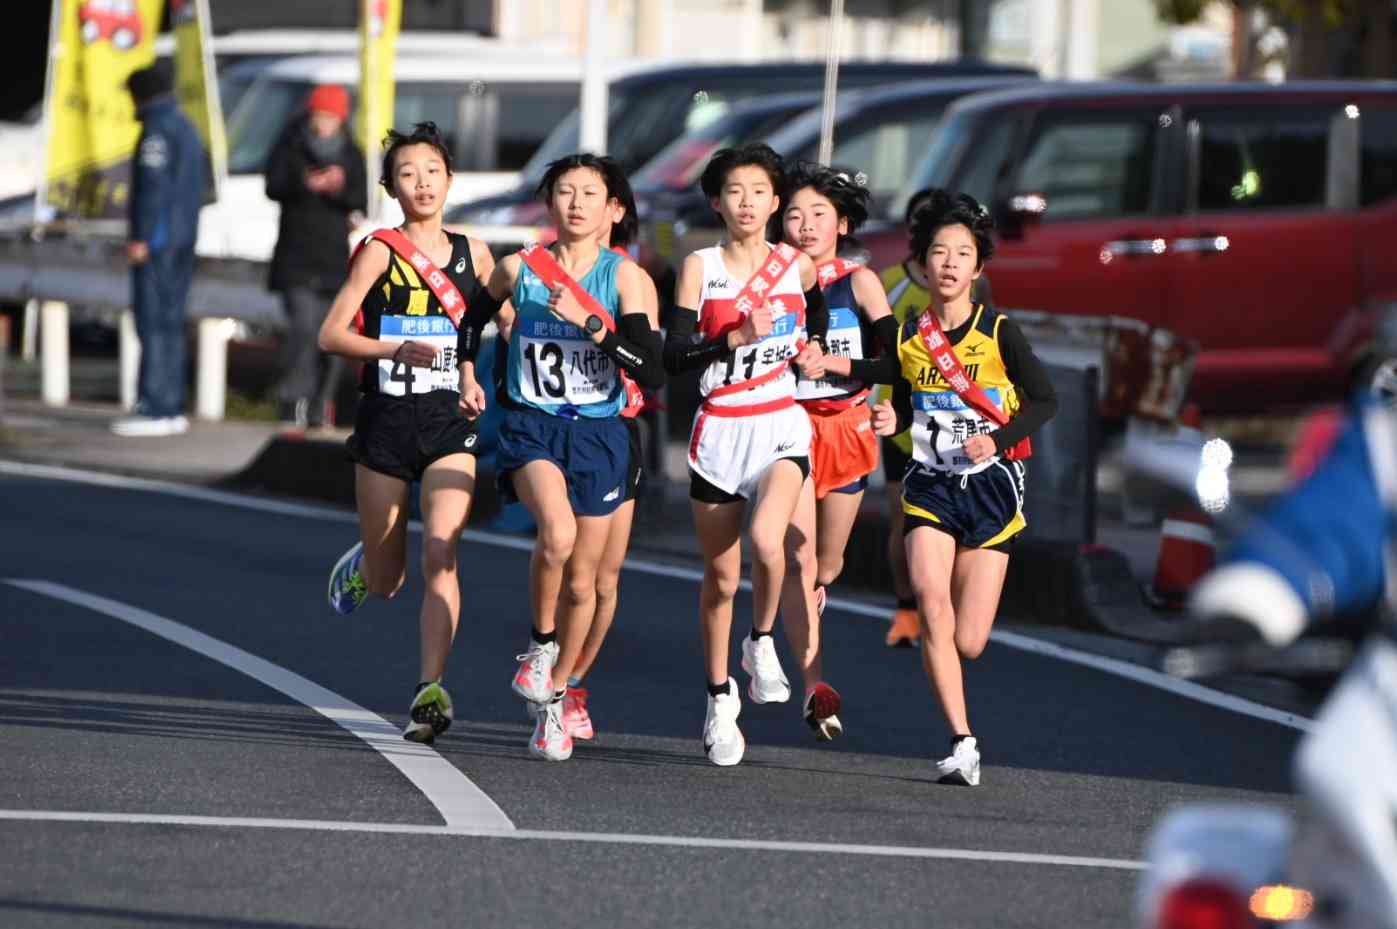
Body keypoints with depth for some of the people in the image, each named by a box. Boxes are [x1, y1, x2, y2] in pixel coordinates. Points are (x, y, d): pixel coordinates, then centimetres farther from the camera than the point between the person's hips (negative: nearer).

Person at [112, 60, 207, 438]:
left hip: (156, 240, -9)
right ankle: (171, 408, 10)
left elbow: (154, 187, -19)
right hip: (183, 241, 9)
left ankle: (154, 409, -15)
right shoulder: (187, 129, 18)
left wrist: (141, 238, -19)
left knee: (153, 323, -10)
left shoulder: (158, 130, -11)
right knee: (169, 324, 11)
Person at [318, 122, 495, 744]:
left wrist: (470, 377, 7)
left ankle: (430, 690, -18)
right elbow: (331, 334, -11)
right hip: (386, 420, -2)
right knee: (385, 584, 8)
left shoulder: (472, 255, 6)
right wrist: (396, 350, -26)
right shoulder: (380, 251, -6)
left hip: (449, 422, 2)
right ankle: (363, 565, 45)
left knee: (439, 558, -17)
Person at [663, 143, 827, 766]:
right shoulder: (699, 269, -1)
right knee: (721, 575, 7)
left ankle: (762, 643, -2)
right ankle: (720, 697, 24)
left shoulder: (796, 267, 2)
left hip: (780, 427, 0)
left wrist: (810, 347, 10)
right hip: (719, 431, 0)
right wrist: (737, 338, -19)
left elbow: (818, 305, 26)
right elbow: (673, 356, -9)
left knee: (766, 539, -28)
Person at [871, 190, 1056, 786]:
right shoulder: (906, 336, 2)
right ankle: (962, 743, -17)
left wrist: (1000, 438, -15)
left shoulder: (999, 333, -6)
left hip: (989, 486, -2)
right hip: (929, 486, 2)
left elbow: (1044, 401, -1)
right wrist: (892, 421, -5)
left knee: (967, 644, -5)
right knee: (932, 611, -22)